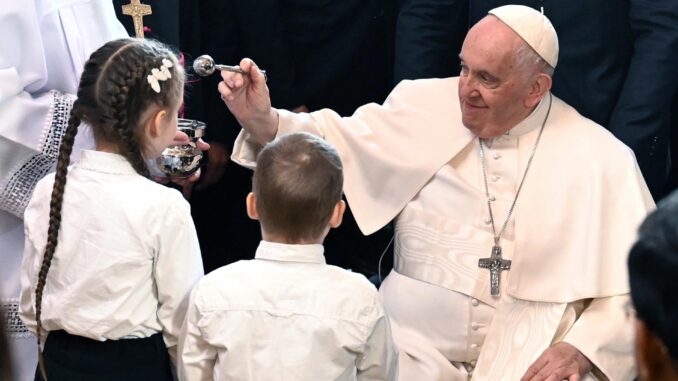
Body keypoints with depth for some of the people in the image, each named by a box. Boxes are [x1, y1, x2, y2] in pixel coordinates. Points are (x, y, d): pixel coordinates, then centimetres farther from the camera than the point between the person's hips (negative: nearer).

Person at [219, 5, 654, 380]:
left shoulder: (600, 158, -2)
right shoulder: (426, 107, 4)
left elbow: (639, 278, 0)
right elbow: (341, 144, 1)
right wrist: (263, 124, -17)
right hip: (417, 343, 1)